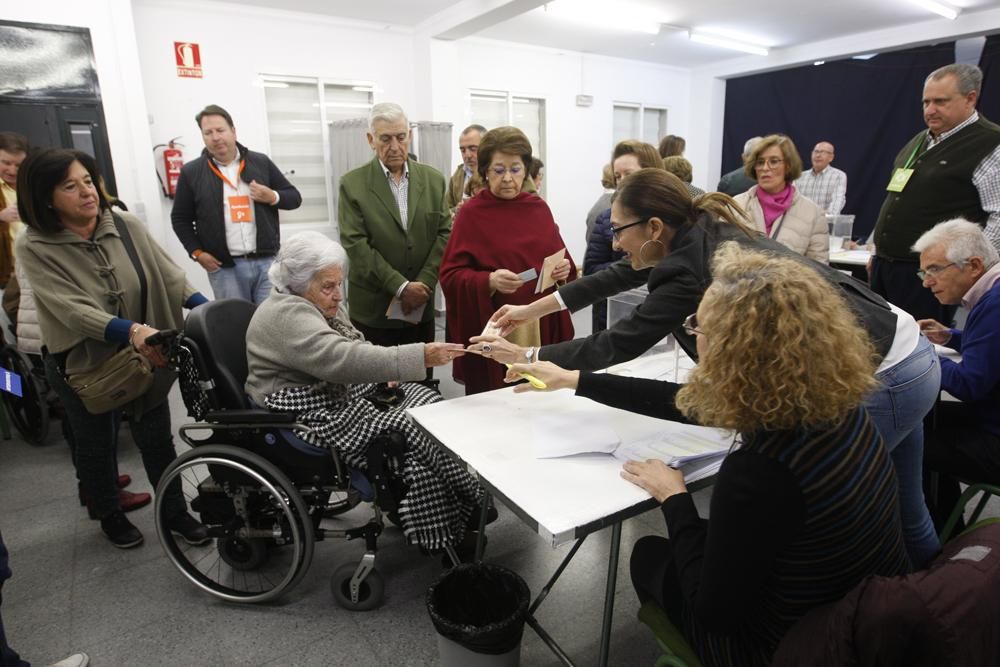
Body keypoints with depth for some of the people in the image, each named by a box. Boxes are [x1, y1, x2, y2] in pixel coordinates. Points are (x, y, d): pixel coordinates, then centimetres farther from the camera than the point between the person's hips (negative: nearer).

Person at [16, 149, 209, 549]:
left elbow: (169, 275, -7)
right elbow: (72, 309, -27)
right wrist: (131, 330, -44)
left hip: (144, 356, 2)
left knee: (156, 439, 12)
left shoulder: (127, 226, -8)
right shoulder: (35, 248, -15)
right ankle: (110, 516, 41)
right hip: (83, 364, -2)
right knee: (96, 446, 18)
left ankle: (175, 513, 31)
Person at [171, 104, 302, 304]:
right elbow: (180, 219, 12)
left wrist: (272, 197, -9)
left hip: (267, 261, 1)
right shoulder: (191, 173, 5)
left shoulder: (261, 162, 8)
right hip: (224, 267, 0)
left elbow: (295, 198, 11)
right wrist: (197, 252, 0)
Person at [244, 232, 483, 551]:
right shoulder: (287, 315, -22)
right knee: (407, 432, -22)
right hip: (310, 416, -10)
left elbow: (355, 349, 19)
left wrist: (382, 377, -3)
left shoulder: (323, 305, 10)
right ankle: (445, 533, -9)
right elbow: (341, 359, -36)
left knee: (425, 400, -6)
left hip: (343, 394, 10)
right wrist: (421, 356, -41)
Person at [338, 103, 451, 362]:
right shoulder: (352, 184, -3)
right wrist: (401, 286, -16)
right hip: (372, 311, -3)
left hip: (422, 307, 3)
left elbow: (444, 234, 2)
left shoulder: (433, 179, 7)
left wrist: (423, 284, -9)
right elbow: (356, 244, -10)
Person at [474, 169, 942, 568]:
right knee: (902, 513, 25)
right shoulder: (704, 232, 4)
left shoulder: (691, 270, -21)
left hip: (878, 379, -9)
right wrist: (535, 309, 17)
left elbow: (617, 345, -11)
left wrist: (527, 357, 0)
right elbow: (621, 276, 13)